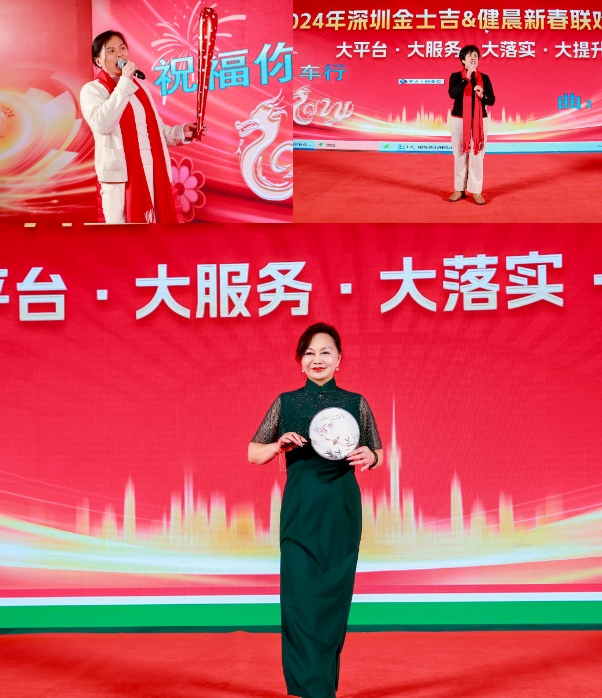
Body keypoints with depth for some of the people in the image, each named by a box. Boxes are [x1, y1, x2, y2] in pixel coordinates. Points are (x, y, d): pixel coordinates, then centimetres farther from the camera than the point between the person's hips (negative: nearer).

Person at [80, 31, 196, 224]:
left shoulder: (139, 86, 22)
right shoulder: (92, 90, 1)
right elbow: (101, 124, -19)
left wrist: (181, 132, 8)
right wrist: (125, 83, -17)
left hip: (152, 174, 6)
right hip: (120, 176, -6)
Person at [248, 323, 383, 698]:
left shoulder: (356, 403, 6)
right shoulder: (286, 403, 6)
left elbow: (378, 453, 12)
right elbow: (253, 453, 9)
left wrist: (370, 457, -11)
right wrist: (280, 445, -11)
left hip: (342, 511, 1)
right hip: (300, 511, 0)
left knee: (334, 597, 3)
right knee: (300, 597, -8)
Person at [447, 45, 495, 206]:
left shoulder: (484, 78, 6)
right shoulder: (456, 76, 1)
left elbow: (492, 101, 3)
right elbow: (452, 93, -18)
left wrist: (482, 95, -17)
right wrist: (467, 78, -24)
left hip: (479, 121, 1)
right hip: (459, 121, -1)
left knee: (477, 156, -3)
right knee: (460, 155, 4)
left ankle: (476, 191, 2)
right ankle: (459, 189, 13)